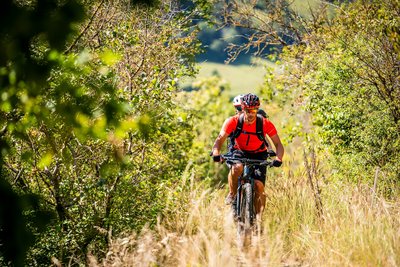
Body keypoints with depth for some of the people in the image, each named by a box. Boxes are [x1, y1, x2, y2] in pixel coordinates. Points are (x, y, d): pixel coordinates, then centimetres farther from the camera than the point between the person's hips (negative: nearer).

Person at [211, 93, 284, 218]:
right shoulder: (233, 121, -21)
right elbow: (220, 139, -23)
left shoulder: (265, 124, -22)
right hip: (240, 152, 0)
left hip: (259, 155, 0)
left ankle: (258, 217, -4)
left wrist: (278, 159, -39)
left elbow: (278, 144, -19)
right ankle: (232, 194, -10)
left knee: (259, 186, -18)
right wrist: (216, 153, -44)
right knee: (237, 167, -35)